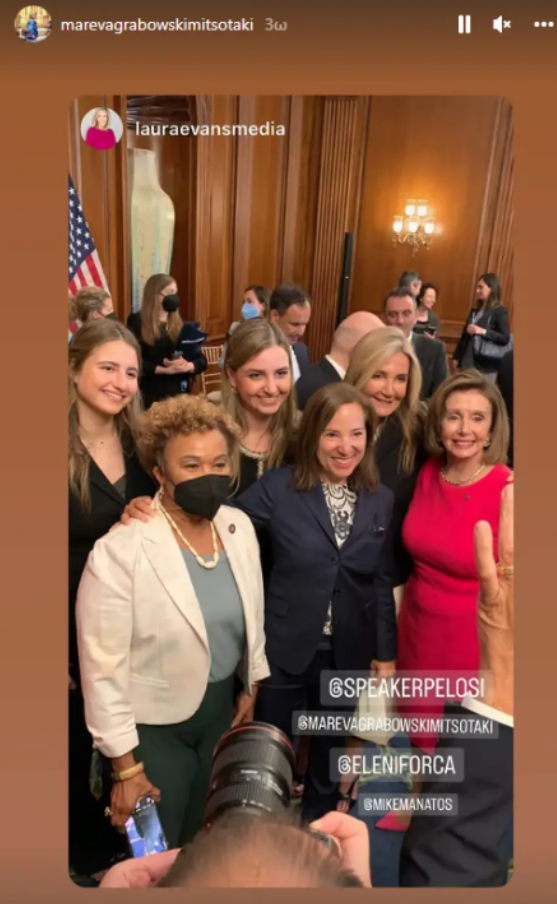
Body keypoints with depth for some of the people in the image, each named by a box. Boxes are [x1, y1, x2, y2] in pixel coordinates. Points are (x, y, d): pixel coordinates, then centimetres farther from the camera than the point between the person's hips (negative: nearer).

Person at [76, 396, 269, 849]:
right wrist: (125, 767, -13)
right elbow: (104, 668, -20)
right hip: (153, 723, -5)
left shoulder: (240, 526, -9)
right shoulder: (119, 551, -26)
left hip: (221, 706, 5)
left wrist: (251, 688, 12)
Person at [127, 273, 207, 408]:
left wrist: (187, 366, -13)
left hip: (179, 393, 4)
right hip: (150, 394, -4)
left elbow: (202, 360, 8)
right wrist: (164, 370, -21)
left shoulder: (180, 325, 14)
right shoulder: (137, 322, 0)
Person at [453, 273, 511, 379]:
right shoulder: (475, 310, 15)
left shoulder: (500, 311, -5)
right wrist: (456, 357, 16)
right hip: (467, 361, 7)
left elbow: (505, 338, -13)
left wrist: (483, 331, -21)